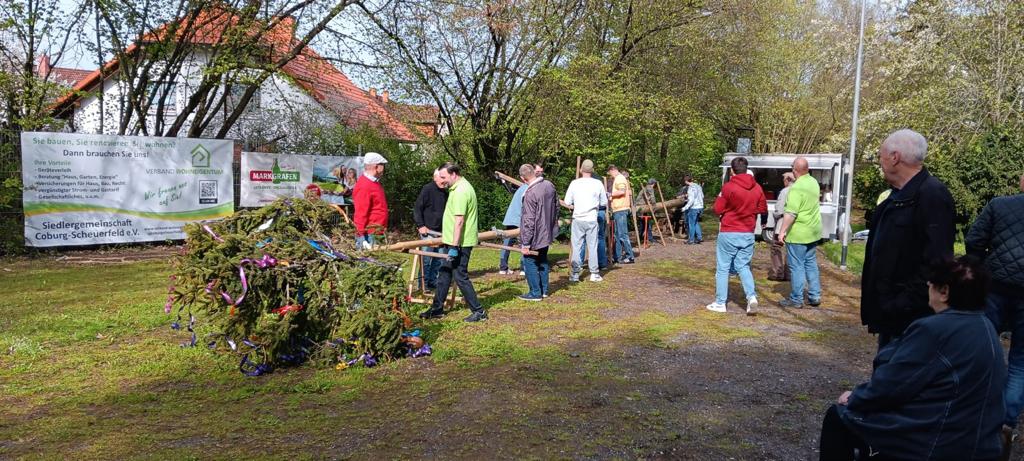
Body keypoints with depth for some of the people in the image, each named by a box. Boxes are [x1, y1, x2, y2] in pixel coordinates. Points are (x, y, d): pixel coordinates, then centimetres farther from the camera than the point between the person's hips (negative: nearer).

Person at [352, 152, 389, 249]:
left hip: (378, 234, 10)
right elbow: (360, 213, -19)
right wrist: (362, 239, -21)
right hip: (369, 235, -10)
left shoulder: (374, 182, 16)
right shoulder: (364, 186, -15)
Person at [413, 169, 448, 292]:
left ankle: (433, 282, 20)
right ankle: (424, 284, 3)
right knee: (426, 258, -6)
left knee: (438, 259, 10)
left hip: (440, 231, 8)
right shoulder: (427, 189, -9)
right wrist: (420, 225, -15)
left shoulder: (445, 193, 15)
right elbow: (417, 208, -10)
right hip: (427, 230, -7)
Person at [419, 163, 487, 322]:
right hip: (455, 241, 11)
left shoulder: (460, 191, -20)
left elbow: (459, 221, -25)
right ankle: (437, 309, 25)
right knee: (444, 273, 16)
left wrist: (454, 247, -25)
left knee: (460, 276, -4)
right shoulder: (462, 187, 13)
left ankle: (478, 311, 4)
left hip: (459, 243, -11)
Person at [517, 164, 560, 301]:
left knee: (529, 262, 5)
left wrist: (526, 243, -18)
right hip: (547, 233, 8)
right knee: (543, 261, 20)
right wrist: (554, 223, 31)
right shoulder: (549, 185, -1)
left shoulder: (530, 194, -26)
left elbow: (529, 221, -24)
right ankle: (544, 289, 28)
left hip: (535, 237, -8)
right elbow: (556, 206, 15)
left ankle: (535, 293, 9)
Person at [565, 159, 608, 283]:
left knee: (577, 246, 6)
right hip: (592, 219, 0)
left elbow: (567, 202, -2)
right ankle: (594, 273, 10)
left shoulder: (574, 183, -4)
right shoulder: (598, 183, -3)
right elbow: (604, 203, 4)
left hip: (578, 219, 0)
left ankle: (575, 273, 7)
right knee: (592, 246, 7)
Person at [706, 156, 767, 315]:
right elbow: (763, 209, 11)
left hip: (729, 234, -4)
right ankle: (752, 297, -4)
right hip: (748, 234, 4)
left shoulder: (728, 187, -12)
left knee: (723, 268, 7)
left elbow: (718, 210, -8)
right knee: (743, 267, 15)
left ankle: (720, 303, 11)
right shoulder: (757, 188, 2)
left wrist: (720, 198, 8)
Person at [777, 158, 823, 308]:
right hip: (813, 232, 9)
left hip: (798, 234, -8)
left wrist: (782, 231, -23)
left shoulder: (797, 188, -20)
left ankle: (796, 299, 4)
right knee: (811, 264, 16)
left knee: (797, 266, -1)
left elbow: (791, 213, -25)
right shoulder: (814, 182, 8)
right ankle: (815, 296, 21)